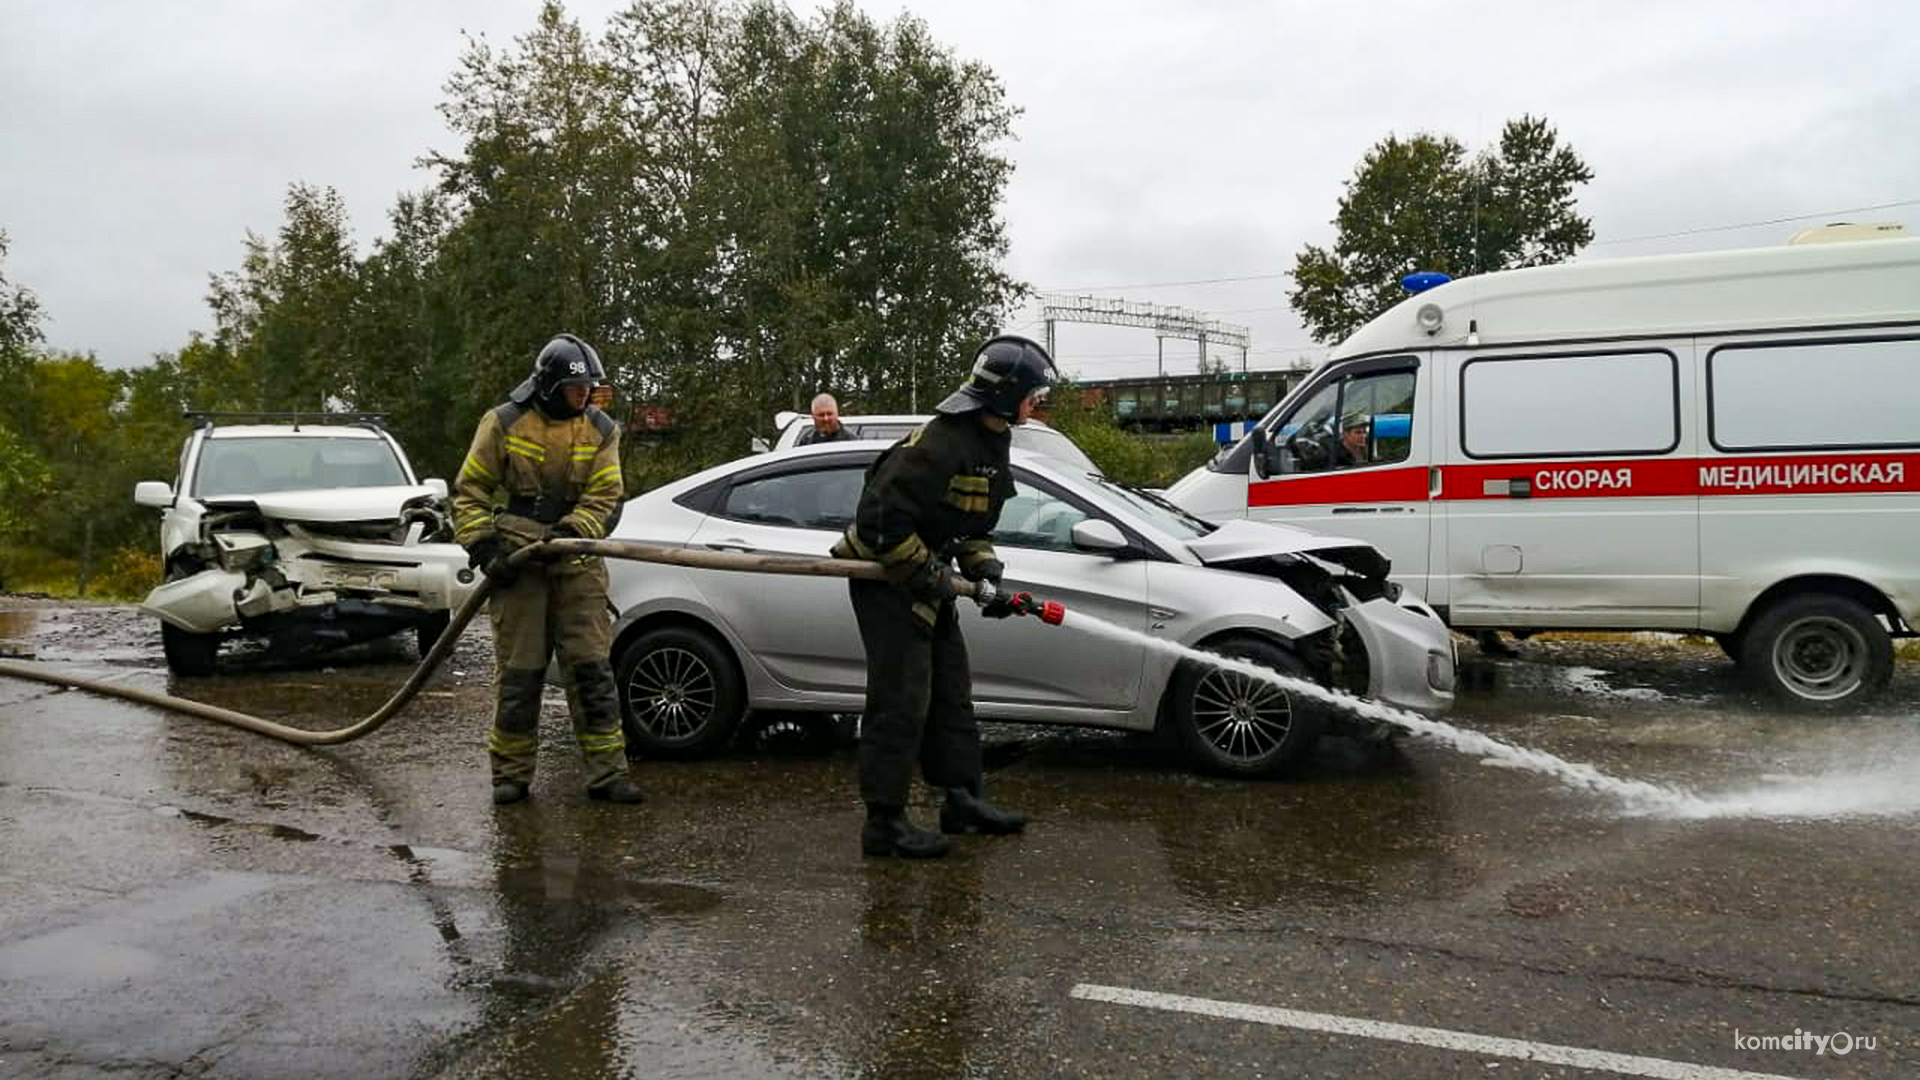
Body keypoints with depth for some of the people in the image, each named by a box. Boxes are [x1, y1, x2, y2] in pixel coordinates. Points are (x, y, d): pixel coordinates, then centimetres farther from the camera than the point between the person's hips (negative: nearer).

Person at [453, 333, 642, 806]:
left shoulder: (601, 431, 4)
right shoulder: (504, 423, -1)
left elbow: (603, 496, -1)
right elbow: (469, 492, 3)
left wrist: (568, 533, -17)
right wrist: (484, 547, -8)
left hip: (575, 563, 2)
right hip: (516, 562, -2)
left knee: (592, 667, 0)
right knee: (518, 673, 2)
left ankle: (607, 772, 5)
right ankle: (511, 773, 14)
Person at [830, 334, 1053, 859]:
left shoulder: (992, 443, 9)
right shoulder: (939, 443, -25)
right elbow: (881, 516, -27)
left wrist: (984, 566, -1)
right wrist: (926, 576, -20)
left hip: (924, 579, 10)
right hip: (886, 579, -10)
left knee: (952, 693, 15)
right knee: (901, 701, -8)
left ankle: (962, 800, 27)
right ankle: (884, 822, 0)